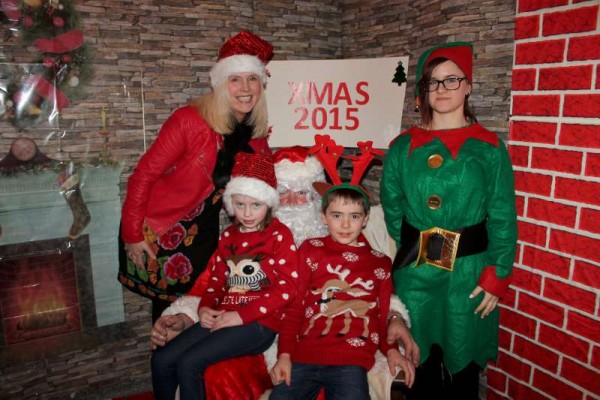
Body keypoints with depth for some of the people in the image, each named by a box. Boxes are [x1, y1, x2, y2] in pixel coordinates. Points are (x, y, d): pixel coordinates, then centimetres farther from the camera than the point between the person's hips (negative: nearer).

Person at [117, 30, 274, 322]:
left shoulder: (257, 132, -5)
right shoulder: (189, 121, -23)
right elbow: (144, 176, -18)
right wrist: (132, 234, -16)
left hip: (203, 232, 5)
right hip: (159, 232, -5)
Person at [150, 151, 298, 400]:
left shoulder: (279, 235, -5)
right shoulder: (228, 235, 15)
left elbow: (287, 287, -13)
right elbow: (217, 278, 17)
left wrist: (241, 315, -17)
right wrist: (205, 307, -4)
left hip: (259, 322, -7)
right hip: (221, 318, 7)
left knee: (189, 363, -20)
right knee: (161, 359, -4)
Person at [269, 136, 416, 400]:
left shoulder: (380, 262, 14)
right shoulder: (310, 250, 11)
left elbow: (382, 317, 16)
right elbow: (295, 306, 8)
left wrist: (391, 349, -2)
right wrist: (285, 355, -2)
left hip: (351, 362, 0)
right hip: (303, 357, 0)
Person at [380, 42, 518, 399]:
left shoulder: (489, 149, -2)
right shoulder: (403, 148, 2)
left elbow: (503, 221, -2)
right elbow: (393, 212, 7)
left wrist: (496, 278, -6)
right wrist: (411, 252, 4)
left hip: (468, 275, -1)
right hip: (414, 274, 1)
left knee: (462, 371, 13)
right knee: (418, 371, 14)